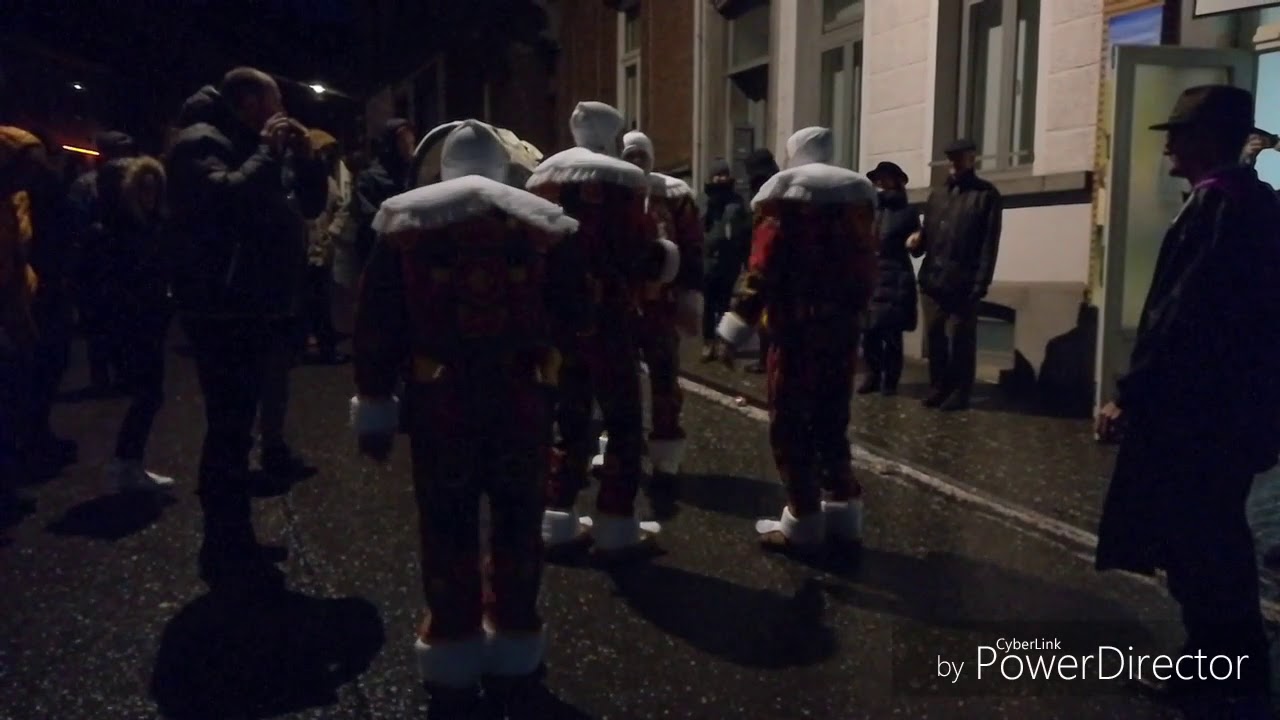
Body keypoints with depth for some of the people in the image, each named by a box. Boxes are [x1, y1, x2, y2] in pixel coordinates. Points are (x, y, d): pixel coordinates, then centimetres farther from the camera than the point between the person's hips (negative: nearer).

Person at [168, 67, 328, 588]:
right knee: (229, 429, -10)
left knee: (235, 427, 15)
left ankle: (231, 541, 27)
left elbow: (312, 203, 18)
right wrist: (268, 151, -15)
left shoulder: (259, 148, 19)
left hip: (255, 306, 9)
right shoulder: (199, 142, -8)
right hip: (221, 310, -9)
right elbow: (227, 198, -27)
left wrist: (303, 155, 4)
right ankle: (226, 553, -2)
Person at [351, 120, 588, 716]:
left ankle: (452, 654, 18)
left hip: (439, 398, 0)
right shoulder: (544, 222, 2)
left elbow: (377, 323, 0)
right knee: (517, 521, 14)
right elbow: (574, 315, 4)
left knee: (447, 526, 9)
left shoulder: (405, 220, 1)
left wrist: (373, 406, 4)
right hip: (524, 396, 1)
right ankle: (515, 642, 26)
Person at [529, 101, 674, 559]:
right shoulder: (620, 180, -10)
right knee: (623, 421, 4)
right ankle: (616, 527, 6)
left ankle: (557, 521, 18)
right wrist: (662, 261, 5)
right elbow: (635, 254, -15)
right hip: (606, 315, -6)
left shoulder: (542, 177, 11)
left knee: (569, 419, 15)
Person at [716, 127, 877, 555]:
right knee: (831, 421, 15)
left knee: (790, 423, 1)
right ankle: (844, 514, 18)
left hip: (799, 325, -6)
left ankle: (803, 524, 2)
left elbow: (763, 268, -13)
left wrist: (736, 328, -13)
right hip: (844, 324, 7)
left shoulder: (785, 193, -4)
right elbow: (867, 266, 14)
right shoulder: (857, 195, 14)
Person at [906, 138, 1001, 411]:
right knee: (934, 337, 8)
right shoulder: (937, 195, 19)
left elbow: (989, 244, -5)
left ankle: (960, 392, 6)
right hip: (933, 279, 5)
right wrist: (917, 241, -3)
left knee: (960, 339, -2)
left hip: (963, 282, -5)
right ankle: (939, 387, 18)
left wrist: (980, 283, -13)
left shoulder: (986, 195, 2)